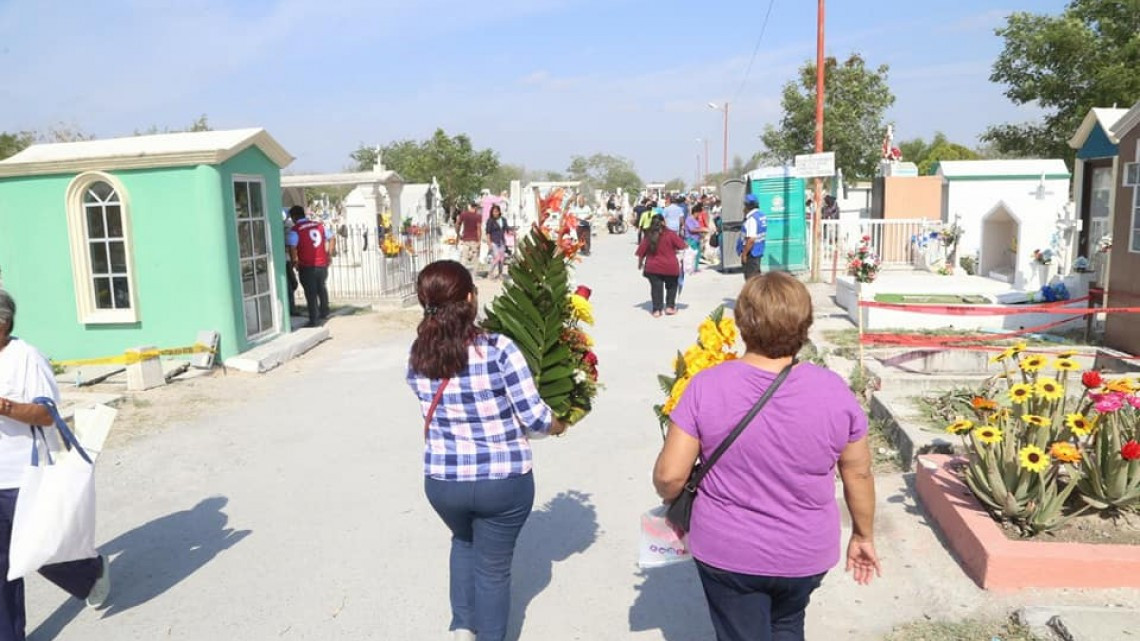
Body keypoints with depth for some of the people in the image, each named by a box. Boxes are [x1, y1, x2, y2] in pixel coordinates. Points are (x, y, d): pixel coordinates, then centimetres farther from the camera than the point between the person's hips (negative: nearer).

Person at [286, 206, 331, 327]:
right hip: (322, 264, 5)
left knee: (311, 293, 1)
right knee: (322, 288, 24)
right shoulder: (319, 225, 8)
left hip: (307, 267, -5)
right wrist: (328, 255, 19)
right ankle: (324, 312, 39)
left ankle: (314, 320, 3)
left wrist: (295, 262, -7)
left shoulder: (295, 230, -8)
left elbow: (292, 248, -20)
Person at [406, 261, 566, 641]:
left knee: (464, 542, 34)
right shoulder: (498, 349, -19)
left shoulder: (417, 357, -6)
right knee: (493, 566, 18)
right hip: (503, 482, -3)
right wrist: (557, 425, 7)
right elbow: (533, 415, -14)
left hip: (442, 481, 4)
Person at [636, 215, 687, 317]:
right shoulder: (670, 234, -9)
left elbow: (641, 252, 1)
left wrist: (640, 263, 16)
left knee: (656, 288, 8)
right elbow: (682, 246, -7)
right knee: (671, 286, 20)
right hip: (670, 267, -1)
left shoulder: (648, 236, -3)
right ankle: (670, 306, 18)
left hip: (653, 268, 1)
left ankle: (656, 310, 6)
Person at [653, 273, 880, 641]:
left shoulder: (707, 386, -19)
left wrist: (671, 501, 7)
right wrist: (863, 535, 14)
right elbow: (859, 474, -3)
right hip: (806, 554, 2)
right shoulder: (834, 391, -15)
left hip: (727, 552, -2)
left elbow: (669, 476, -16)